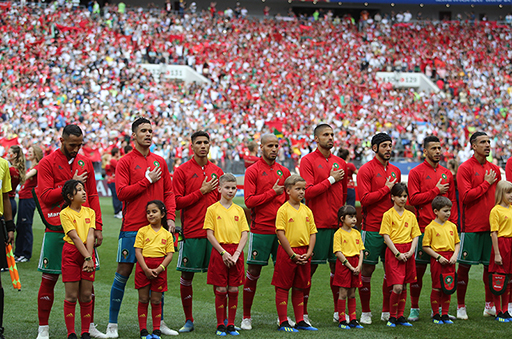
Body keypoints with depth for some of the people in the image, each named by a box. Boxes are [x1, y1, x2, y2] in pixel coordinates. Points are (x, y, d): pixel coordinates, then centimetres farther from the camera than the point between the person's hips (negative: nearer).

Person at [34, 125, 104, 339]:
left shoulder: (85, 163, 11)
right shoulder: (47, 163, -2)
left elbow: (93, 196, 12)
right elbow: (45, 196, -9)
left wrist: (97, 227, 6)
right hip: (56, 230, -4)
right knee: (49, 278, 0)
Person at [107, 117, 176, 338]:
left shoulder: (160, 162, 12)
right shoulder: (125, 162, -2)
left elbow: (168, 192, 13)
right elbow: (121, 192, -11)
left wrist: (170, 217, 1)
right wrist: (147, 180, -11)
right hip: (132, 227, -4)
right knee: (123, 272, -3)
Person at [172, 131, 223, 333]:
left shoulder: (217, 171, 12)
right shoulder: (182, 171, 0)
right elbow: (177, 202, -5)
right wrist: (202, 191, -10)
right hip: (192, 232, -3)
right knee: (187, 276, 1)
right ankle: (189, 321, 11)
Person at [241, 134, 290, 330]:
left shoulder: (283, 171, 13)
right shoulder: (252, 171, -2)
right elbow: (249, 201, -10)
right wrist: (273, 192, -11)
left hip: (281, 229, 4)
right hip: (260, 229, -4)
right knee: (254, 271, -1)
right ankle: (246, 316, 6)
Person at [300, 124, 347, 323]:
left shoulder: (340, 163, 13)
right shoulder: (308, 161, -4)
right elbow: (308, 191, -14)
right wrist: (331, 180, -10)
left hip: (337, 223, 5)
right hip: (317, 223, -5)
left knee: (337, 265, 8)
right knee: (309, 267, -2)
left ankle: (339, 311, 16)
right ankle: (302, 312, 4)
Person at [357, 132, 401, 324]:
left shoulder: (395, 171, 15)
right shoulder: (366, 170, -5)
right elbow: (364, 199, -13)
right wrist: (386, 189, -9)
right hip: (372, 227, -6)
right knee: (367, 268, -2)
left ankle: (387, 311, 16)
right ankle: (365, 312, 8)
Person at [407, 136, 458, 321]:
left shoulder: (447, 173, 13)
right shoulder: (416, 172, 0)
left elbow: (452, 200, 14)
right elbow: (413, 198, -8)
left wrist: (453, 222, 4)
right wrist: (436, 191, -8)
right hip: (423, 228, -4)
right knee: (419, 268, -2)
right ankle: (414, 308, 6)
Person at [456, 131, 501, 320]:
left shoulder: (494, 169, 12)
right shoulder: (465, 168, -6)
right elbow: (466, 196, -15)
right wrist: (486, 183, -10)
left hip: (491, 225, 5)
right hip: (471, 226, -5)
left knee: (490, 265, 7)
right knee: (464, 266, -1)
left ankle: (490, 305, 15)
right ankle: (461, 306, 7)